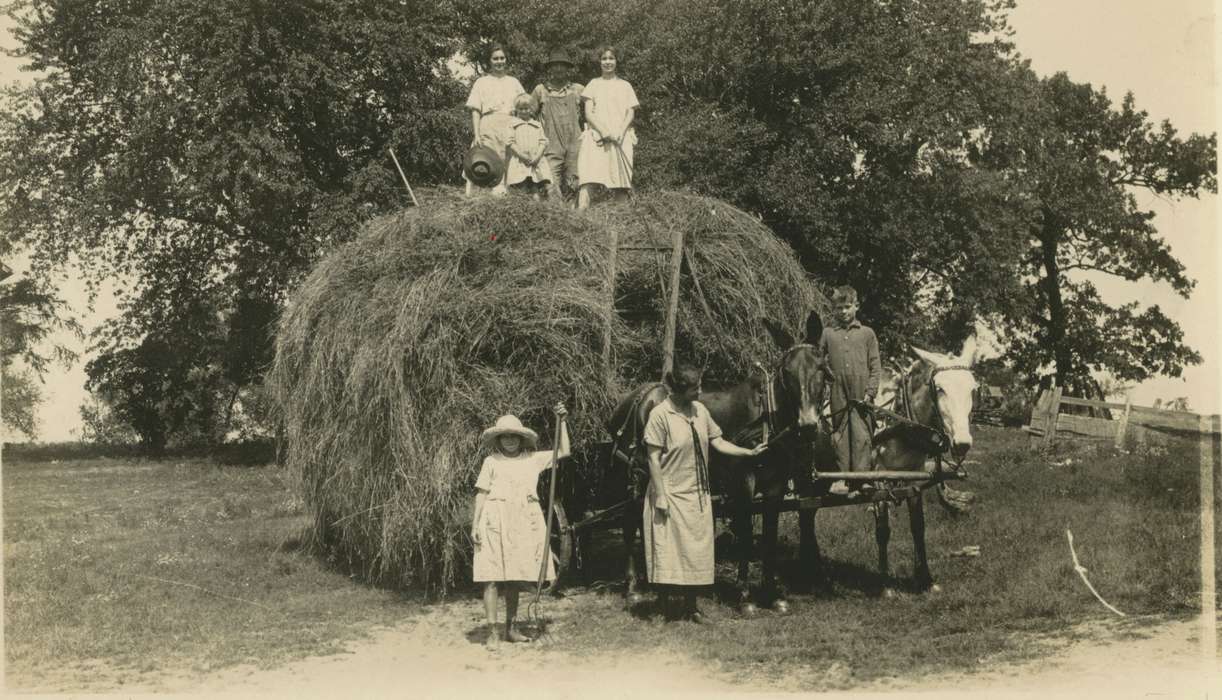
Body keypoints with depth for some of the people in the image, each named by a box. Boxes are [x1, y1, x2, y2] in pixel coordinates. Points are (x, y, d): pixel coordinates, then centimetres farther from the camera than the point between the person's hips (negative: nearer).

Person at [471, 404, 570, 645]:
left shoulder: (533, 459, 12)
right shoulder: (491, 462, 5)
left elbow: (564, 452, 13)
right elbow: (482, 493, 3)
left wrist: (561, 422, 7)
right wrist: (475, 524, -3)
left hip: (525, 523, 3)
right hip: (496, 522, -3)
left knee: (515, 577, 8)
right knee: (492, 576, -7)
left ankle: (510, 629, 18)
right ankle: (492, 632, -4)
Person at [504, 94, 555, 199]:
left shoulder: (537, 125, 16)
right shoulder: (512, 124, 7)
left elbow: (543, 142, 9)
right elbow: (511, 143, 0)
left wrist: (537, 156, -7)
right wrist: (521, 154, -13)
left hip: (536, 162, 2)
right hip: (519, 162, -2)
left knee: (535, 189, -3)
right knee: (522, 190, -8)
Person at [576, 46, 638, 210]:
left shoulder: (624, 85, 16)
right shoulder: (593, 84, 14)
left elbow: (631, 112, 9)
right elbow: (588, 113, 6)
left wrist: (620, 131, -9)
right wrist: (603, 131, -10)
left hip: (620, 138, 1)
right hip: (596, 136, -1)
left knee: (621, 177, -8)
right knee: (588, 174, -20)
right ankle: (581, 209, -32)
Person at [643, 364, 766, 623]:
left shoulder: (700, 410, 4)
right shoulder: (660, 414, -15)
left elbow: (718, 442, 11)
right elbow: (654, 459, -14)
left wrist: (749, 452, 2)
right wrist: (661, 497, -17)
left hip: (698, 495, 7)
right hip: (671, 495, -6)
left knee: (696, 552, 12)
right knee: (668, 551, 0)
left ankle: (691, 607, 24)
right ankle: (667, 609, 11)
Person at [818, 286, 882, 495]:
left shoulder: (867, 333, 8)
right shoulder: (827, 333, 10)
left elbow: (876, 367, 5)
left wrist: (870, 392, -4)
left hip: (861, 395, -1)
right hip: (838, 395, 1)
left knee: (862, 435, -4)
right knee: (840, 435, 3)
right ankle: (840, 479, 7)